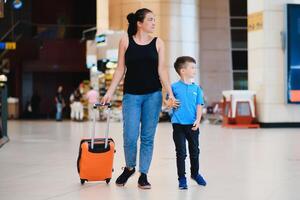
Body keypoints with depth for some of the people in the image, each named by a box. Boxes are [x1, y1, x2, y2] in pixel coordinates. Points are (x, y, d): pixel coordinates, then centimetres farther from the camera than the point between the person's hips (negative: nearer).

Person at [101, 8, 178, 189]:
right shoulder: (126, 41, 3)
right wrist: (110, 92, 1)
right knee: (130, 137, -6)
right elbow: (120, 69, 5)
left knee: (147, 137, 3)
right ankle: (129, 168, 21)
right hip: (131, 95, -1)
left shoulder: (158, 43, 5)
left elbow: (162, 70, 2)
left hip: (153, 95, 1)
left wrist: (170, 93, -7)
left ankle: (143, 175, 13)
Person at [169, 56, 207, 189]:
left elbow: (199, 106, 3)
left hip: (192, 125, 3)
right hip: (178, 124, -3)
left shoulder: (196, 88, 4)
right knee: (181, 153, 2)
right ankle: (182, 178, 13)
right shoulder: (174, 87, -4)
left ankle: (195, 173, 37)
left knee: (195, 151, 16)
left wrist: (198, 120, -9)